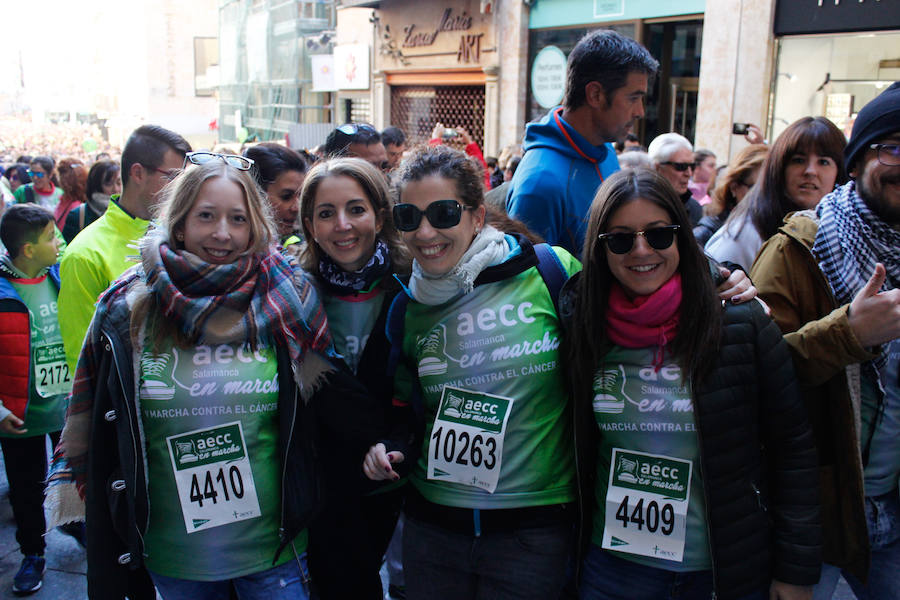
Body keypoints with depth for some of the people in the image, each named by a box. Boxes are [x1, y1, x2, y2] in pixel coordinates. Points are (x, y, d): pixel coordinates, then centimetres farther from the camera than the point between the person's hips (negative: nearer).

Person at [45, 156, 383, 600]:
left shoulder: (284, 300, -7)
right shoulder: (129, 308, -5)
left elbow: (340, 408, 0)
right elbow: (95, 436, 3)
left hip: (273, 549, -1)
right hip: (170, 555, 1)